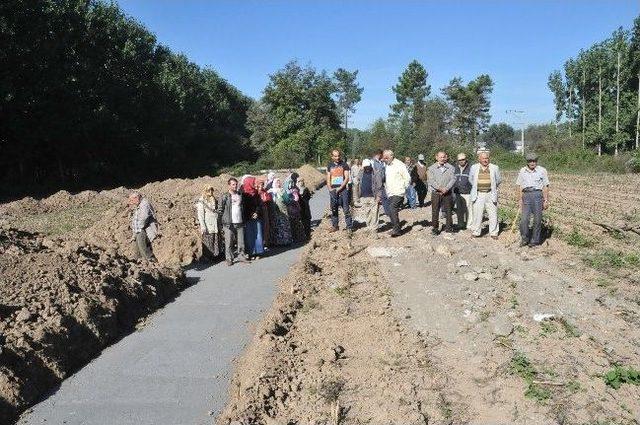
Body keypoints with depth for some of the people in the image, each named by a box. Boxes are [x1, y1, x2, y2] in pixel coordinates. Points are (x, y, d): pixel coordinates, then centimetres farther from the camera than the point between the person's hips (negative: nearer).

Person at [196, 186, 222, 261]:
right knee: (208, 242, -2)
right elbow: (200, 215, -7)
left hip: (216, 225, 5)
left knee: (216, 240, 5)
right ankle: (208, 257, 7)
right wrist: (203, 227, -14)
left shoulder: (214, 200, 16)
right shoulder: (201, 201, -3)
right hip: (208, 226, -5)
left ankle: (216, 255, 15)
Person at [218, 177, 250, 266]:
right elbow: (220, 210, -3)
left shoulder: (240, 195, 12)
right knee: (229, 242, -1)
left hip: (240, 222, 4)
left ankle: (241, 256, 22)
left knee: (241, 241, 9)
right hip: (229, 223, -4)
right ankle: (229, 259, 7)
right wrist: (222, 221, -8)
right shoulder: (225, 197, -4)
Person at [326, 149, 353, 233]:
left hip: (342, 189, -3)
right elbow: (328, 179, 13)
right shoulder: (330, 166, 12)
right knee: (334, 209, 8)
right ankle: (334, 226, 18)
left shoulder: (344, 165, 1)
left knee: (346, 209, -6)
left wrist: (340, 188, -12)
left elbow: (347, 178, -4)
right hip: (333, 190, 4)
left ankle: (349, 227, -3)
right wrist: (330, 188, -2)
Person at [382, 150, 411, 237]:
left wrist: (403, 188, -4)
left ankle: (396, 229, -15)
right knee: (391, 211, 6)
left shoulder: (399, 165, -7)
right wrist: (386, 187, 11)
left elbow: (407, 178, -6)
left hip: (398, 193, -7)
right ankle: (397, 229, 15)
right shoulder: (387, 166, 15)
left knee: (392, 209, -19)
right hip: (390, 193, 8)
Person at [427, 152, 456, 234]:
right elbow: (431, 180, -7)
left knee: (448, 211, 6)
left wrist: (446, 188, -15)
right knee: (435, 211, 3)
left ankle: (449, 227, 17)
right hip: (436, 193, -1)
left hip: (448, 193, 1)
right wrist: (440, 188, -17)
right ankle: (435, 228, 12)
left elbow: (453, 179, -2)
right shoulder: (431, 168, 3)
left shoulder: (451, 168, 6)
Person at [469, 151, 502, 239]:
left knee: (493, 215, 3)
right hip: (478, 195, 0)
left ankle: (493, 233, 13)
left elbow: (498, 180, 16)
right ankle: (475, 232, 12)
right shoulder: (474, 167, 4)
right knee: (477, 214, 1)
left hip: (490, 194, 0)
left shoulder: (494, 168, 3)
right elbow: (470, 179, 19)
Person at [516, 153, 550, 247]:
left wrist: (546, 200, 0)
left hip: (538, 195, -1)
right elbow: (519, 186, 13)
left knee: (537, 220, 2)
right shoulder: (522, 171, 10)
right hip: (526, 195, 2)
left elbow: (545, 187, 3)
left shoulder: (542, 170, 3)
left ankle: (535, 241, 12)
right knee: (524, 219, -6)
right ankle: (524, 238, 13)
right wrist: (520, 200, 8)